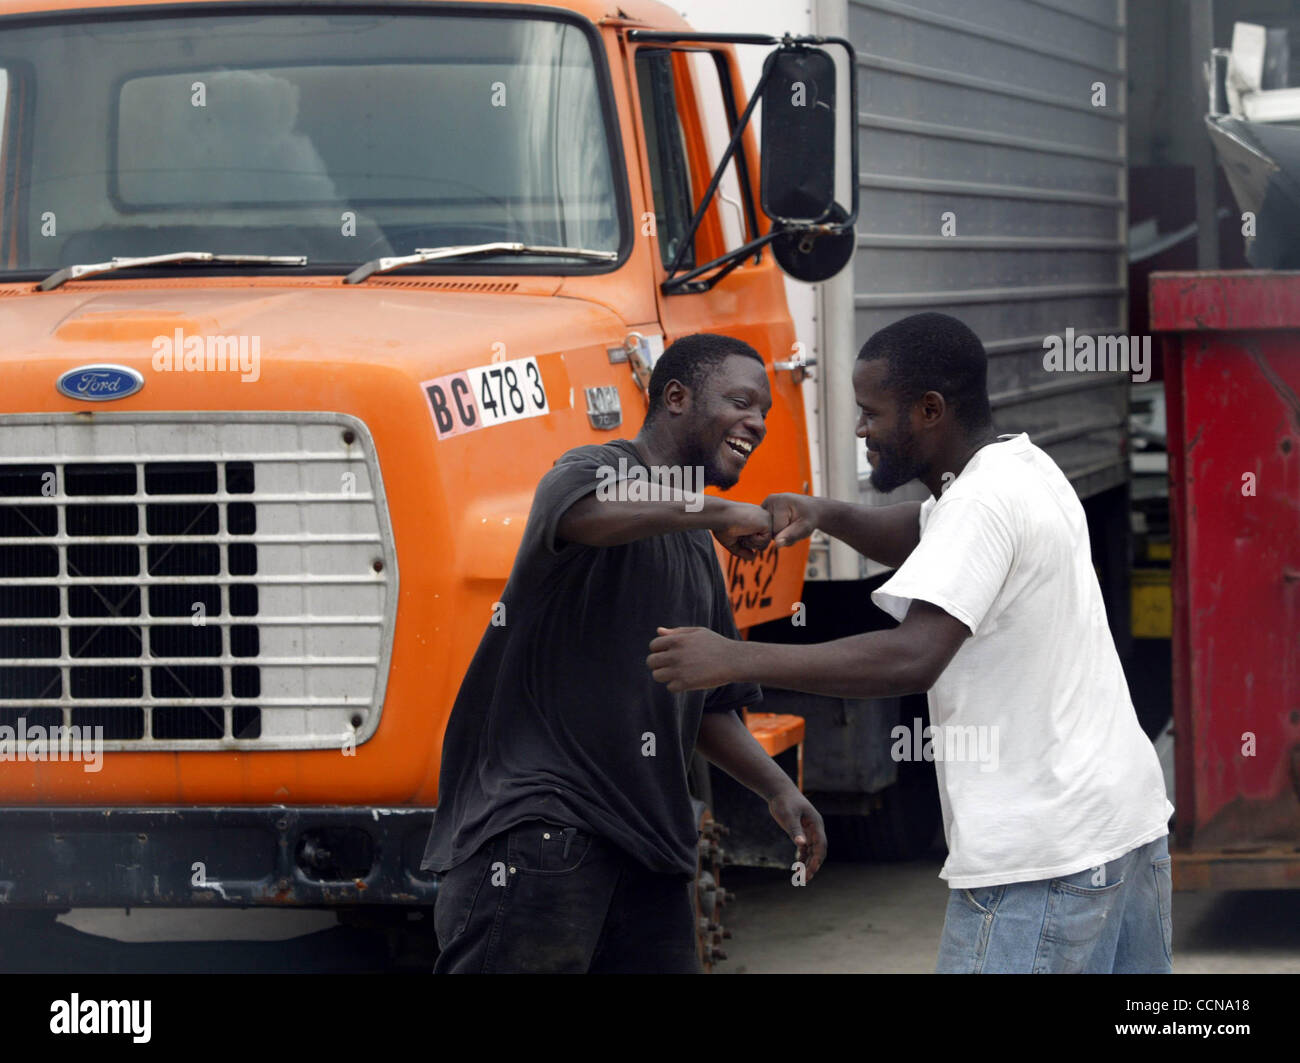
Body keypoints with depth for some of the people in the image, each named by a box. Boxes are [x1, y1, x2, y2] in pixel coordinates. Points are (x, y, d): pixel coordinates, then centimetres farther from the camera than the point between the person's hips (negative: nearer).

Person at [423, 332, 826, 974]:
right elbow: (585, 512, -29)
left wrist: (776, 788, 14)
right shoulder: (599, 469, -1)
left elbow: (708, 707, 31)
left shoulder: (698, 550, 25)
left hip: (645, 839, 9)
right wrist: (723, 512, -18)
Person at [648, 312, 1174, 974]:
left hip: (1045, 860, -10)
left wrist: (734, 660, -27)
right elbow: (925, 538, 30)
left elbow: (912, 659, -30)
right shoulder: (1025, 467, 12)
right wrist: (825, 515, 10)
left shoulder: (984, 503, -19)